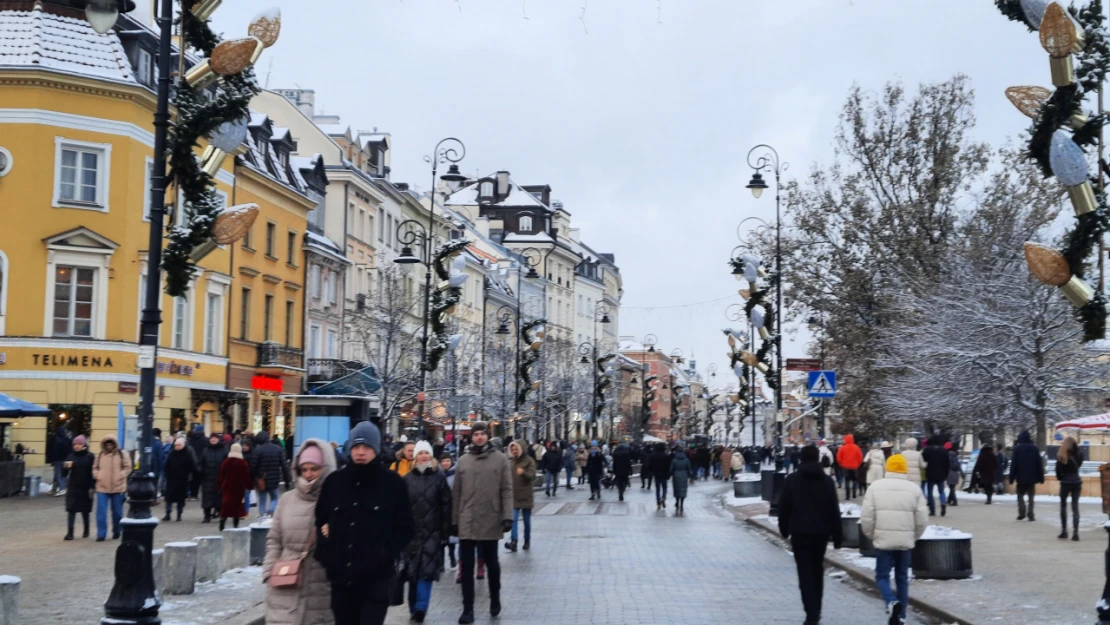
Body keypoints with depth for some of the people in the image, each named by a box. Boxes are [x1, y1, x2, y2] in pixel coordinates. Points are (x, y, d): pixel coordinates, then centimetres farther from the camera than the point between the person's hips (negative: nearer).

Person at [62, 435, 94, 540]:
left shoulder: (89, 457, -3)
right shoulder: (71, 456, 4)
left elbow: (92, 472, -4)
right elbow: (64, 473, 0)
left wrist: (92, 487, -8)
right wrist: (66, 467, -22)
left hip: (85, 488, -2)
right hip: (73, 487, 2)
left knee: (85, 510, 11)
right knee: (71, 509, -6)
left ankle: (86, 530, 28)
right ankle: (70, 532, -6)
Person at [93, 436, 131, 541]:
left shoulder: (122, 454, -1)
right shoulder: (100, 455, 8)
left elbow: (127, 468, -2)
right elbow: (95, 468, 14)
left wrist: (119, 476, -15)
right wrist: (97, 476, -5)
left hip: (118, 488, -2)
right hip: (102, 487, 2)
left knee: (117, 512, 8)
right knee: (101, 512, -6)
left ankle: (116, 532, 25)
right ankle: (101, 534, -4)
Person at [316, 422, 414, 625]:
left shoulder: (393, 483, -2)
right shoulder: (334, 481, 7)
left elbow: (405, 528, 2)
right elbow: (320, 521, 17)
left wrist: (387, 553, -10)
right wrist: (324, 552, 3)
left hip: (377, 578, -4)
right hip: (341, 577, 4)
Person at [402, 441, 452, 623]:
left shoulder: (439, 477, 2)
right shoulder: (407, 478, 7)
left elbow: (446, 505, 0)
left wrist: (445, 530, -5)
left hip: (432, 531, -2)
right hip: (411, 531, 2)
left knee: (426, 569, -8)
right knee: (412, 570, 6)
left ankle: (420, 608, -9)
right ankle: (415, 608, 18)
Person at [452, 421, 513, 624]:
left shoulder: (500, 459, 0)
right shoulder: (463, 461, 5)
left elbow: (507, 490, -3)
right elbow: (456, 493, 7)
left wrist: (508, 516, -12)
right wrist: (454, 520, 5)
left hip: (491, 522, -1)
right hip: (467, 523, 2)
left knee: (492, 563, 13)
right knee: (467, 566, 2)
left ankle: (495, 598, 33)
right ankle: (468, 608, 8)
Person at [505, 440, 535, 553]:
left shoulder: (529, 461, -2)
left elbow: (532, 476, -14)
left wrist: (523, 472, -32)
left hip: (525, 496, -2)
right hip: (513, 496, 2)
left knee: (527, 521, 9)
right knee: (514, 519, -12)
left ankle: (527, 541, 22)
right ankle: (513, 541, -21)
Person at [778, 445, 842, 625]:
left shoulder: (792, 479, -2)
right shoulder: (827, 481, 2)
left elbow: (783, 507, -2)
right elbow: (834, 510, 1)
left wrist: (784, 529, 10)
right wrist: (837, 536, 5)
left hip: (800, 532, -2)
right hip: (821, 532, 2)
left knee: (805, 574, -3)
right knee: (817, 572, 18)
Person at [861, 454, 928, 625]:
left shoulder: (876, 487, -3)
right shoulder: (914, 489, 1)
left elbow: (866, 517, -5)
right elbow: (922, 519, 0)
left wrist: (872, 536, 11)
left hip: (883, 540, -2)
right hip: (906, 542, 2)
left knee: (882, 576, 6)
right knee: (902, 578, 14)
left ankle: (892, 603, -19)